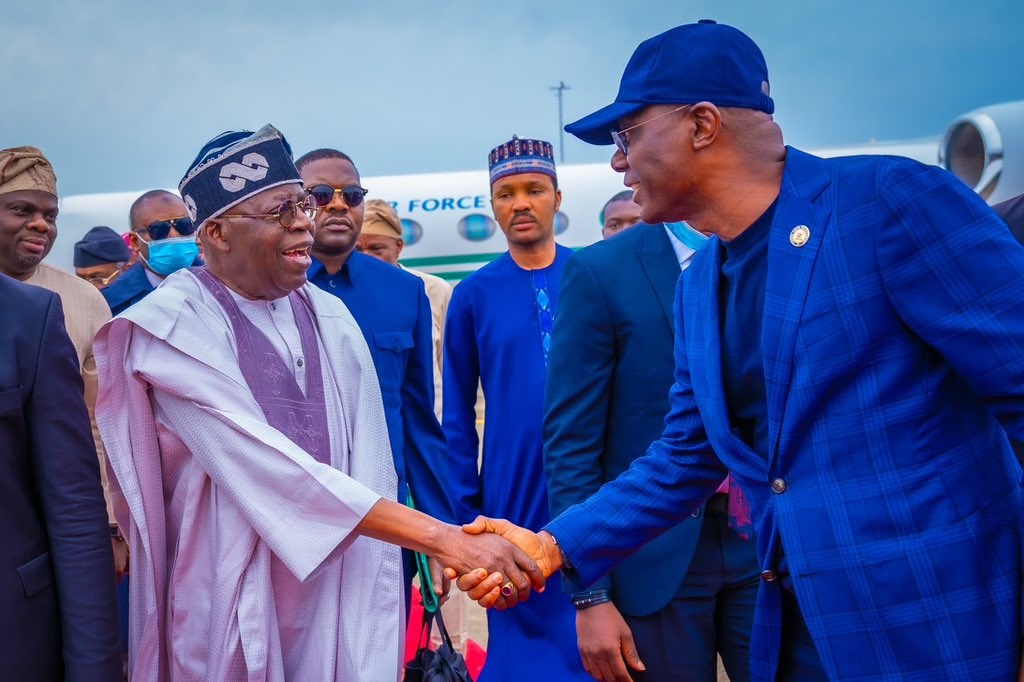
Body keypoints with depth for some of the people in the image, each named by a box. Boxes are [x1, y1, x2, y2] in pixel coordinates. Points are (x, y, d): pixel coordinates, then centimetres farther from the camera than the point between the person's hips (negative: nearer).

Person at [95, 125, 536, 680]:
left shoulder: (330, 318, 4)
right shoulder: (174, 327, -13)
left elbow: (367, 464, -1)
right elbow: (268, 465, -23)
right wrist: (441, 538, -26)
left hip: (335, 595, 5)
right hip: (230, 605, -4)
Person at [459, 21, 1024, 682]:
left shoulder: (893, 199, -14)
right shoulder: (700, 284, 9)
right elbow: (687, 456, 14)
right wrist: (552, 547, 4)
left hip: (938, 626, -7)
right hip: (792, 626, 7)